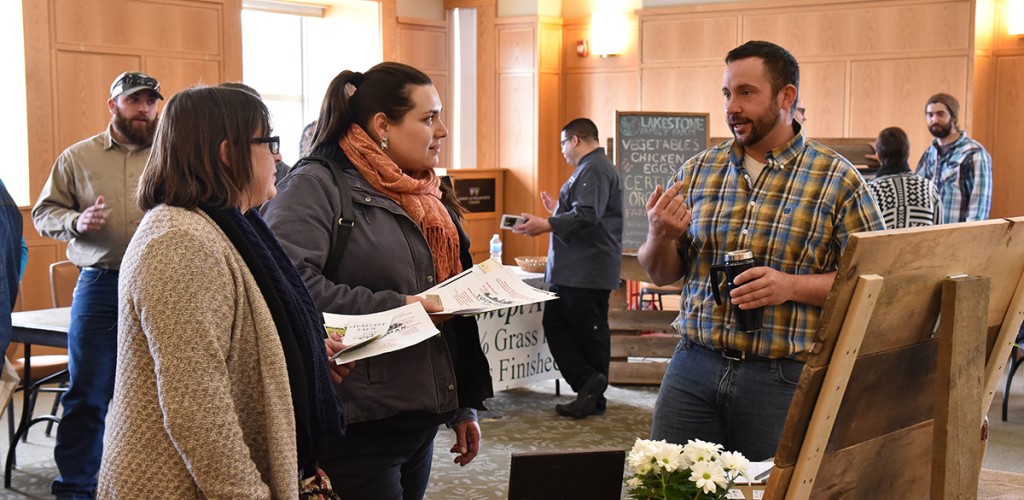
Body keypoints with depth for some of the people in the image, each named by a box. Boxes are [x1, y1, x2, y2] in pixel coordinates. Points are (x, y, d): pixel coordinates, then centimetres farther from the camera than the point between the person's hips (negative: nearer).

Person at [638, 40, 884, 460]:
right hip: (694, 365, 3)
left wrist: (792, 286, -17)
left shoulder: (838, 180, -3)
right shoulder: (697, 170, 8)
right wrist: (660, 237, -9)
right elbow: (663, 275, 13)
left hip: (784, 378, -3)